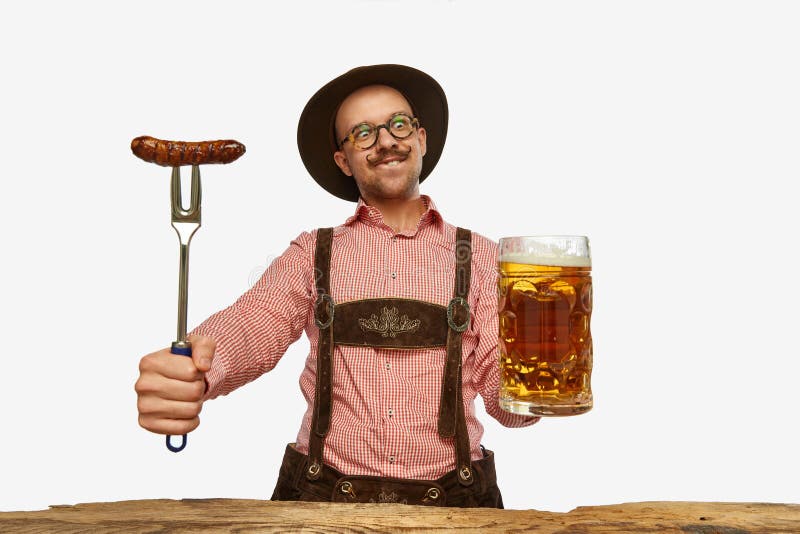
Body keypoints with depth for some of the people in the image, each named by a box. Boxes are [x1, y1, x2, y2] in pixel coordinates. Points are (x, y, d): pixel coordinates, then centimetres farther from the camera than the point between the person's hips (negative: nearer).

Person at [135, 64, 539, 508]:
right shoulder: (312, 253, 11)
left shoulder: (477, 256, 10)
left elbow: (502, 393, 5)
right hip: (324, 499, -1)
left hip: (452, 503, 1)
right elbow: (255, 325, -6)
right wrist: (191, 369, -28)